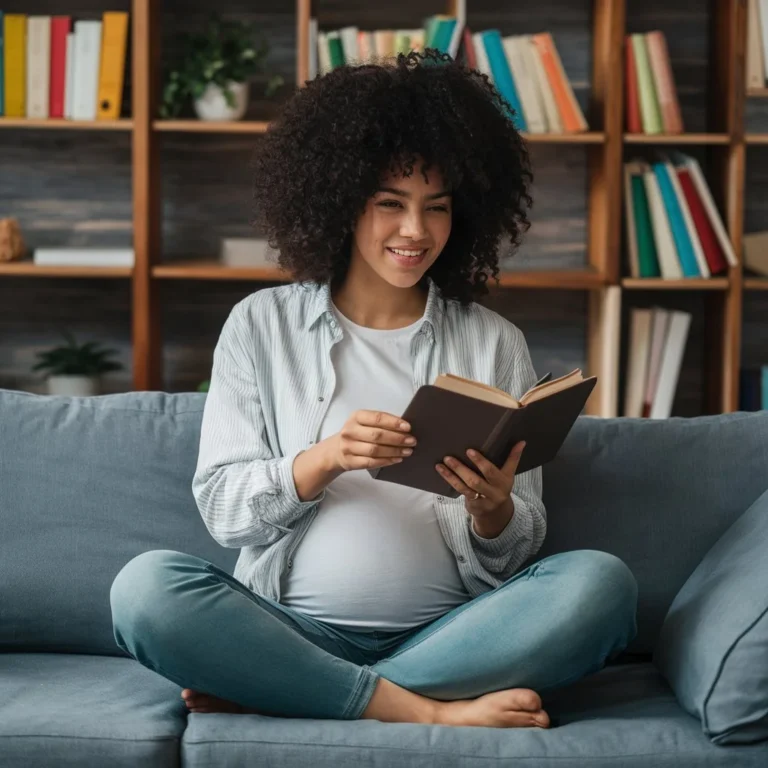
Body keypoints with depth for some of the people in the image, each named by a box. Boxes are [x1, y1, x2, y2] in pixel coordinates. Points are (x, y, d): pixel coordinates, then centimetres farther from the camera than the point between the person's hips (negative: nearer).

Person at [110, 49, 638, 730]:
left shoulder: (495, 343, 10)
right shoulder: (261, 326, 8)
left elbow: (517, 554, 7)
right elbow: (222, 508, 0)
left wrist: (492, 511, -16)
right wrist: (324, 459, -18)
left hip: (448, 634, 2)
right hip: (297, 630, -1)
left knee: (602, 581, -27)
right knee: (146, 585, -28)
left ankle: (262, 693, -24)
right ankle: (428, 711, -24)